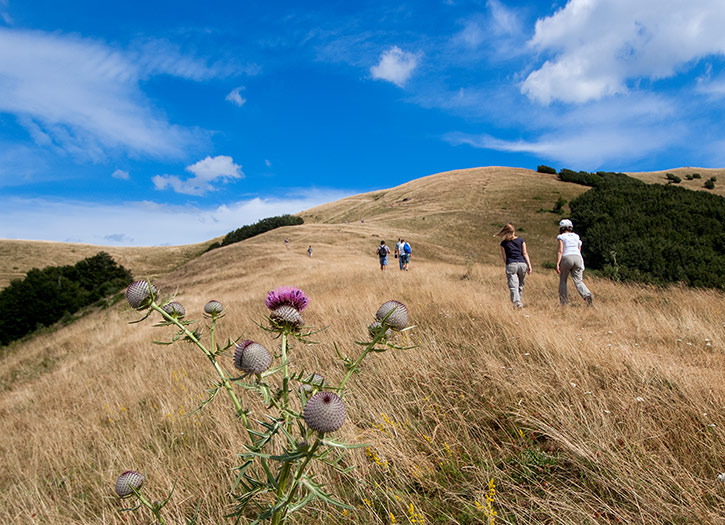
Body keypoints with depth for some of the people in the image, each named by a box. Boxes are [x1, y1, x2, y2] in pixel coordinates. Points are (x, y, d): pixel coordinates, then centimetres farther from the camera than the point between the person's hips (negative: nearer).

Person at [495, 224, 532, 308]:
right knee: (520, 286, 17)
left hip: (511, 265, -2)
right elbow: (525, 253, 5)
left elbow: (504, 257, 7)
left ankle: (517, 303, -24)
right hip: (522, 264, 2)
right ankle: (519, 301, 24)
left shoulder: (503, 243, 8)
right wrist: (529, 265, 2)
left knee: (513, 287, -7)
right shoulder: (521, 240, 11)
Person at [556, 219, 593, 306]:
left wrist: (557, 264, -13)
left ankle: (564, 302, 7)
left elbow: (560, 251, -9)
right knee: (578, 281, 2)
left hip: (567, 258, -4)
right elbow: (579, 251, 17)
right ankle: (587, 295, -25)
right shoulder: (576, 237, 17)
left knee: (562, 280, 10)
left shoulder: (561, 237, 2)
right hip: (577, 258, 4)